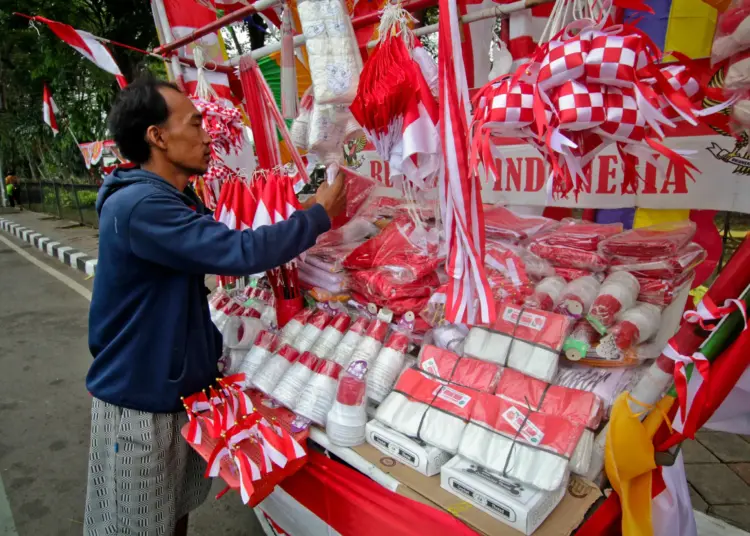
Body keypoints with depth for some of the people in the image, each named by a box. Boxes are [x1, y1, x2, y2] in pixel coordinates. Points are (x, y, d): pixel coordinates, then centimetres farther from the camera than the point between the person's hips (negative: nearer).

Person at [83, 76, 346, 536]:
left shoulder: (177, 200, 7)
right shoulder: (140, 206, -26)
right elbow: (238, 252, -32)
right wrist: (320, 215, -20)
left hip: (182, 386, 8)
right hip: (138, 401, -8)